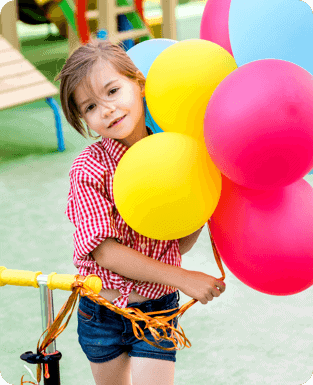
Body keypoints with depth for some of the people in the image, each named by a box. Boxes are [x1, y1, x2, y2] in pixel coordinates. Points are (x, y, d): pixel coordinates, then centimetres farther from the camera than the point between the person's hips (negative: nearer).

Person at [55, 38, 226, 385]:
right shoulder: (89, 167, -17)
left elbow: (180, 245, -2)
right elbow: (104, 250, -20)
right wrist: (182, 278, -21)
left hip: (158, 308, 1)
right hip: (100, 313, -1)